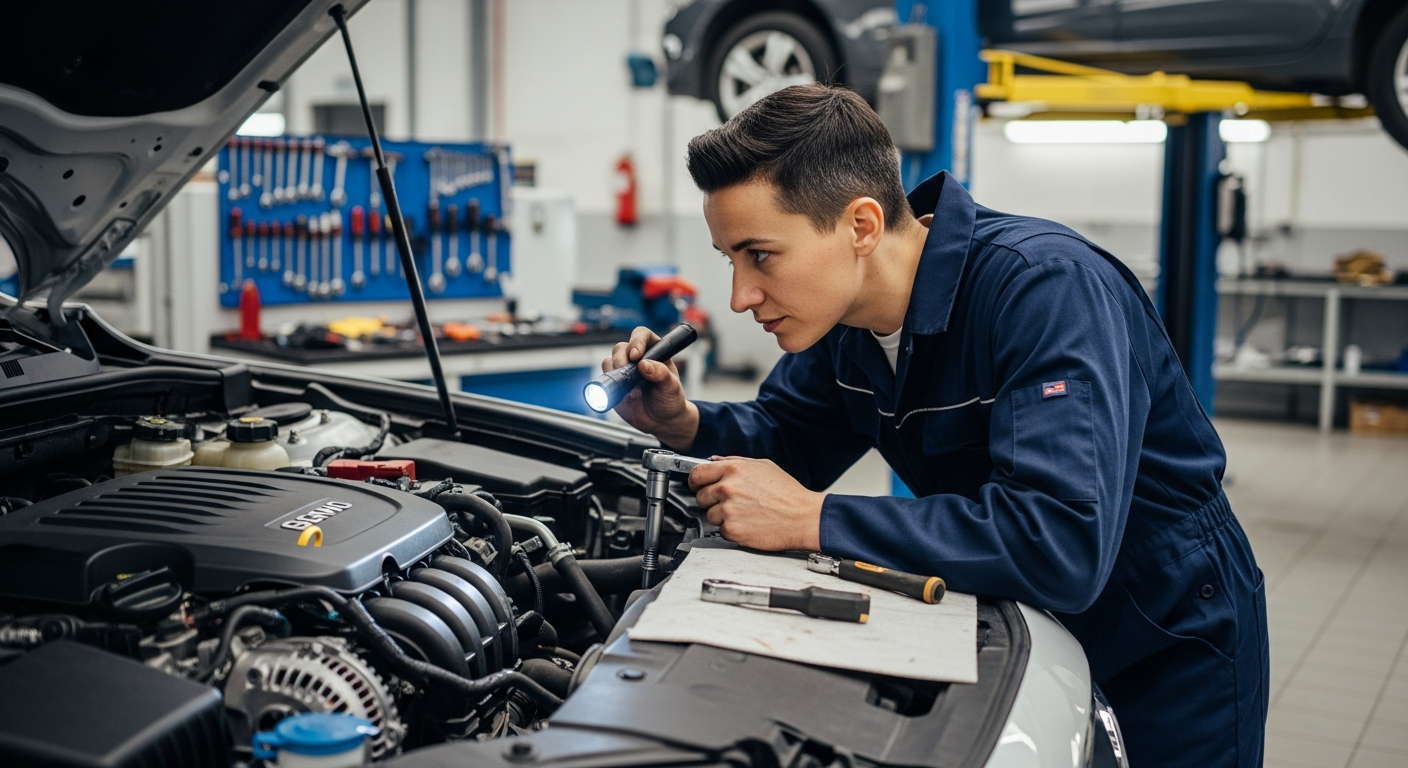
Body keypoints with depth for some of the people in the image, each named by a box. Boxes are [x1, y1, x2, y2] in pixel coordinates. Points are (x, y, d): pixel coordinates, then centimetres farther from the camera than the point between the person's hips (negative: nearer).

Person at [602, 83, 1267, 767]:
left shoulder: (1047, 288, -34)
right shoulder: (847, 309, -9)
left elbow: (1064, 545, -44)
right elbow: (788, 438, 6)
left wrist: (813, 520, -41)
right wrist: (683, 425, -16)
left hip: (1169, 652, -6)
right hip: (1020, 632, 7)